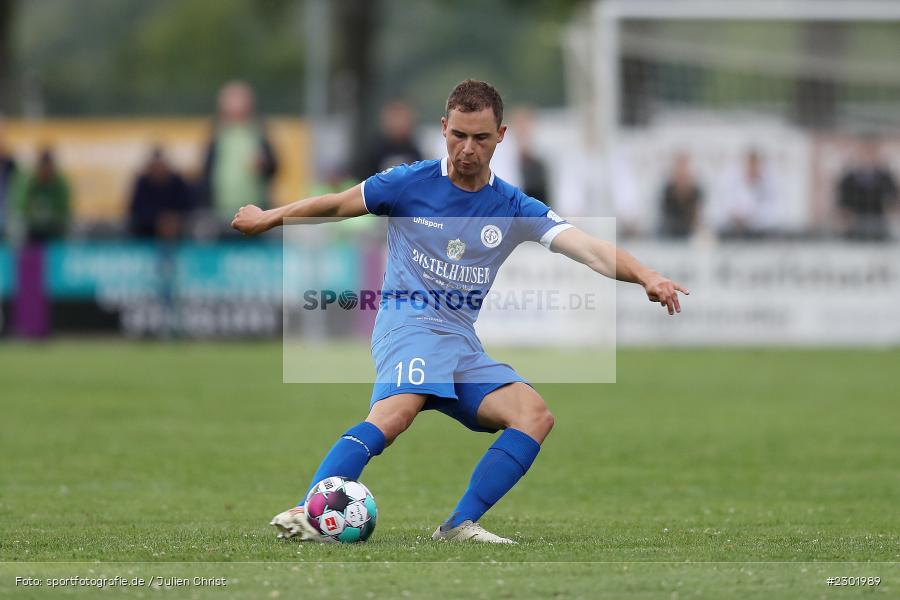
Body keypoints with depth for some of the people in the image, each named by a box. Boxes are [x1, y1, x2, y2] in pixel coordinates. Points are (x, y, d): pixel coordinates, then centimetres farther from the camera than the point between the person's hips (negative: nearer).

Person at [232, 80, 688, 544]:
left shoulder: (514, 209, 7)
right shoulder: (409, 183, 1)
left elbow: (588, 249, -6)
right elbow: (336, 206, 17)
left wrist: (645, 276, -24)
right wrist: (267, 219, 27)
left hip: (462, 342, 5)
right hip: (409, 324, -5)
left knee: (535, 415, -17)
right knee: (398, 411, -34)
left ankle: (460, 525, -18)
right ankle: (305, 512, -43)